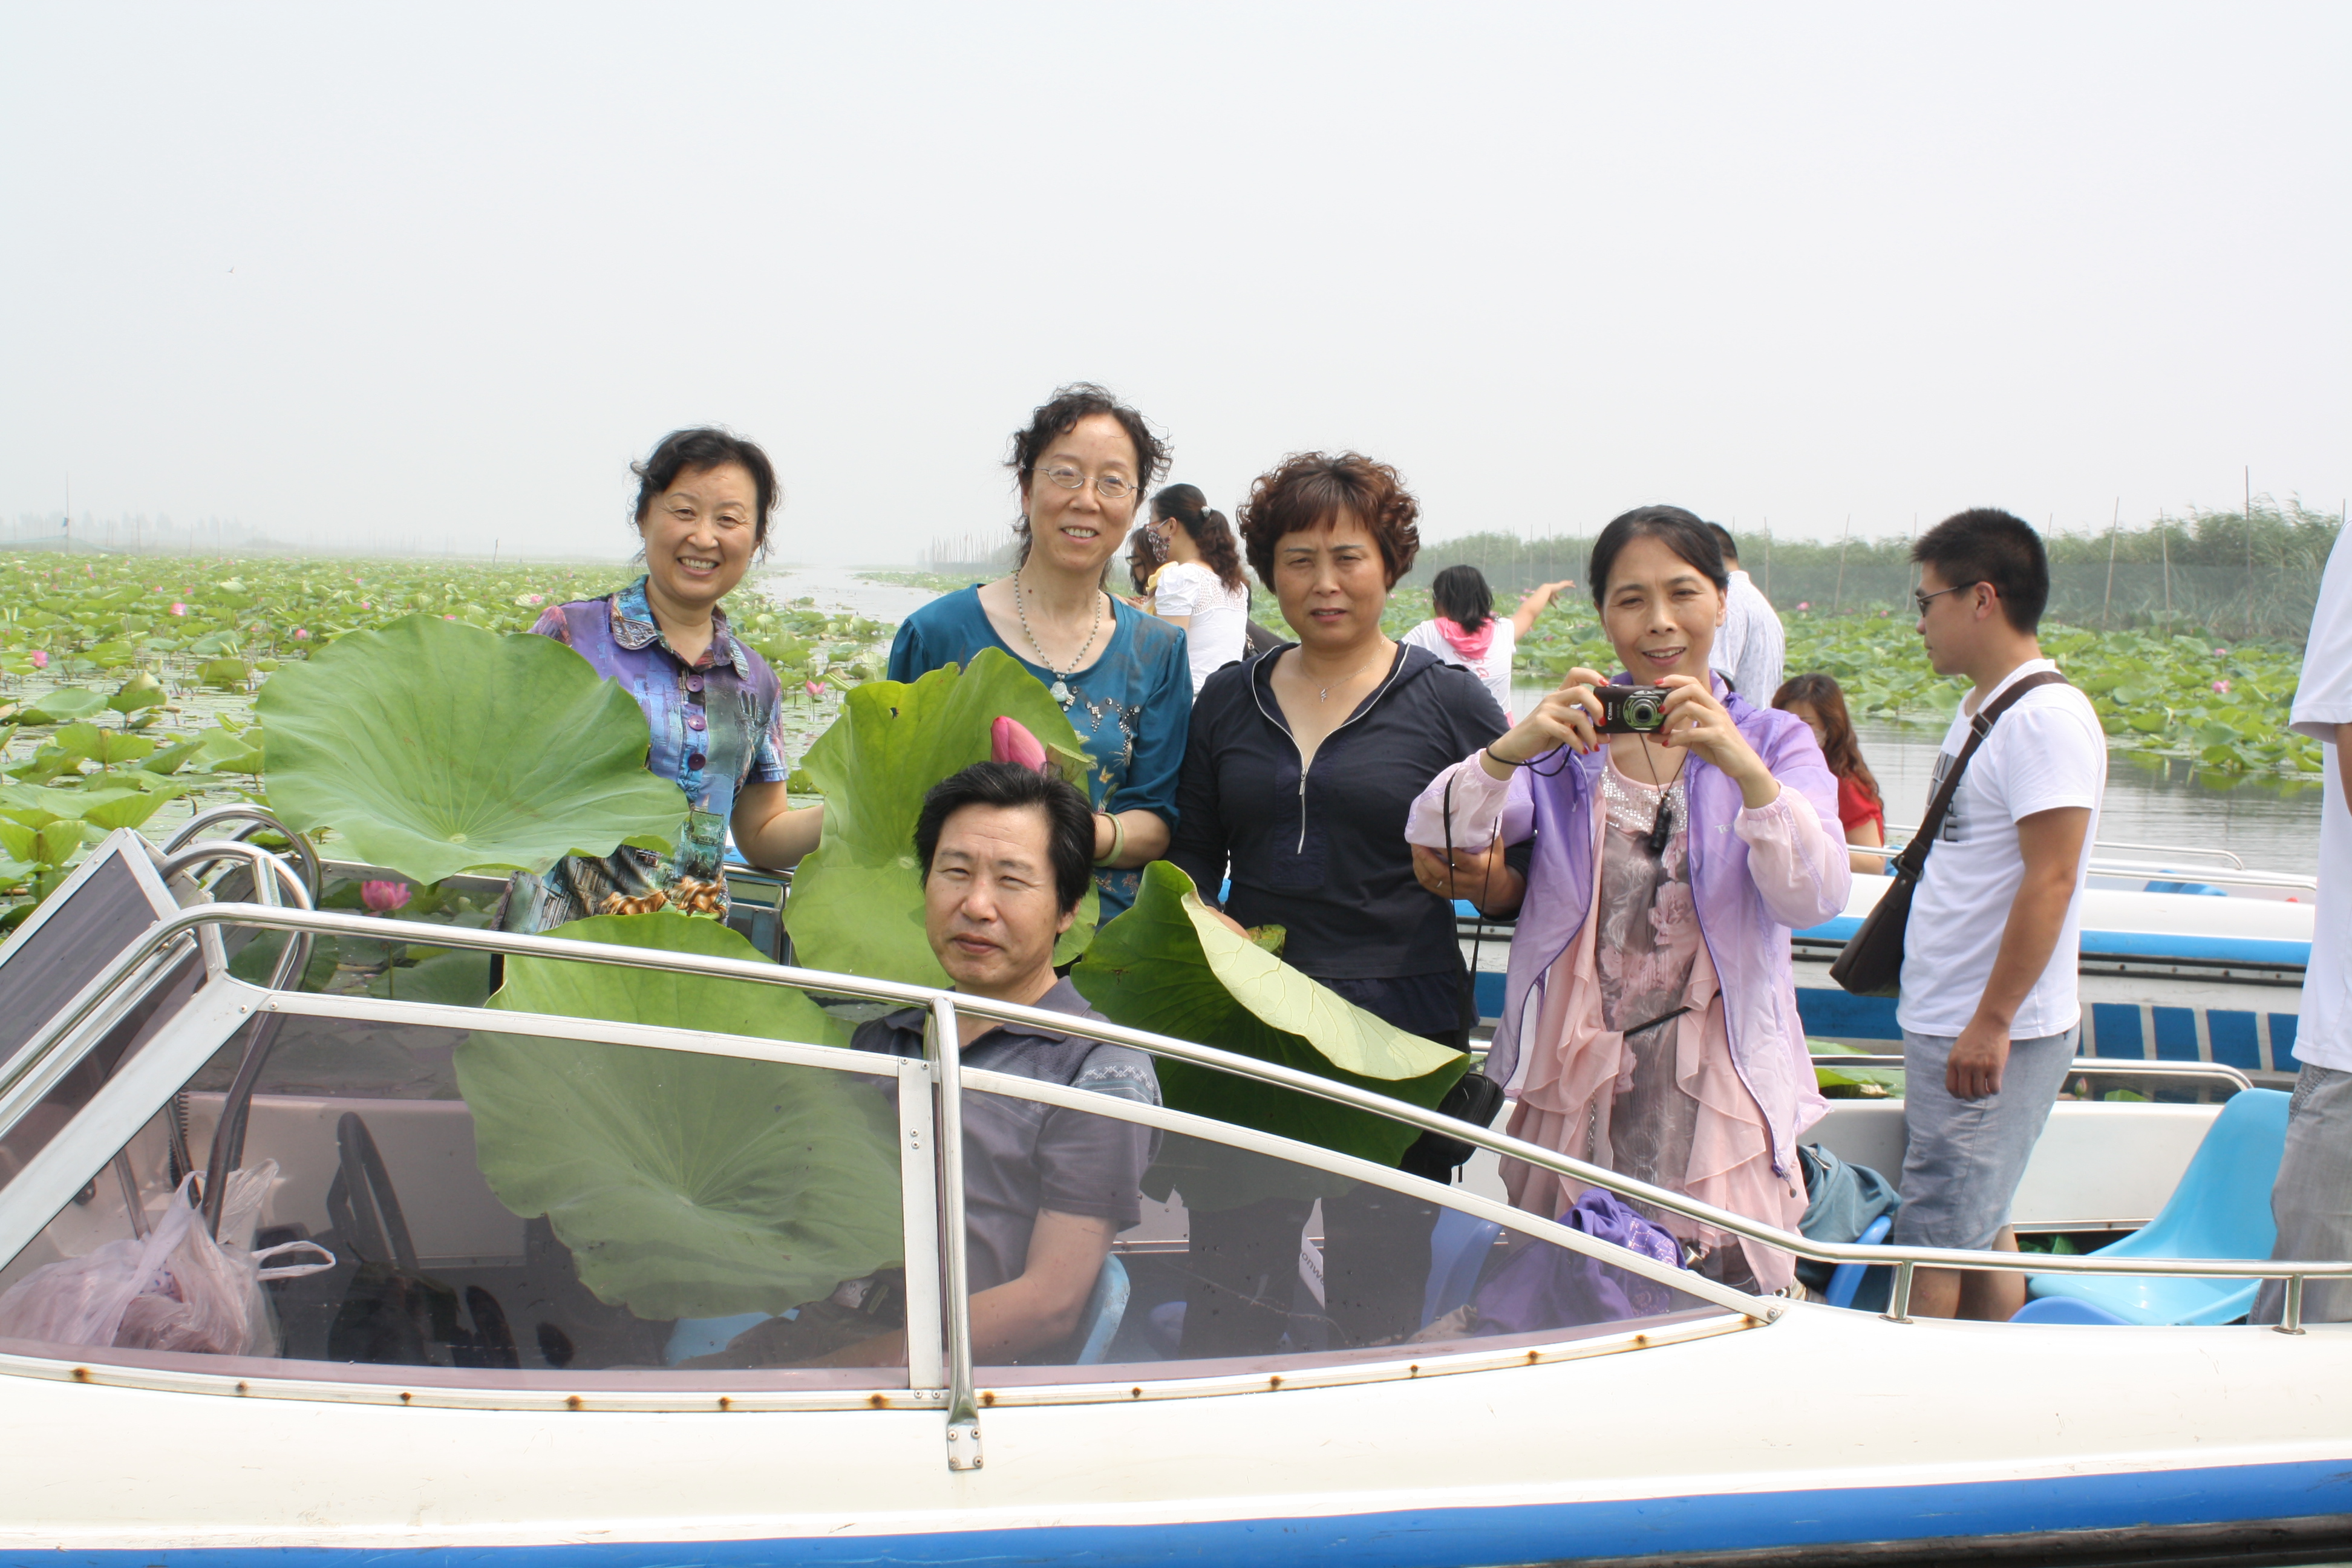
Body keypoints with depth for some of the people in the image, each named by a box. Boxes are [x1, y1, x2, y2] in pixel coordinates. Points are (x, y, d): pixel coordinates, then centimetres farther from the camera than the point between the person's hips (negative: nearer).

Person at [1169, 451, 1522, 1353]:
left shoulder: (1451, 703, 2)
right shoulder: (1229, 700, 12)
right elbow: (1193, 851, 19)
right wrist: (1197, 920, 0)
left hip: (1401, 1037, -2)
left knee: (1379, 1309, 5)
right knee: (1226, 1304, 2)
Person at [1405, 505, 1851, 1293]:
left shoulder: (1774, 741, 4)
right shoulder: (1566, 735, 6)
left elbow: (1814, 900, -13)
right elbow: (1436, 841, -9)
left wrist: (1747, 770, -30)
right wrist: (1511, 750, -28)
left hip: (1715, 1094, -1)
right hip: (1572, 1087, 1)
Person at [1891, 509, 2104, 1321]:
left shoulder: (2047, 718, -17)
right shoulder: (1980, 708, 13)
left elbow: (2050, 880, -22)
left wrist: (1992, 1022, -23)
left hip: (1994, 1038, -10)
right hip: (1946, 1025, 10)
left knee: (1939, 1243, -5)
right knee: (1978, 1231, 15)